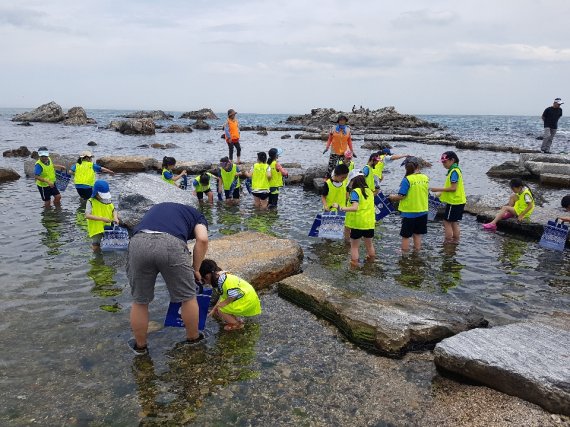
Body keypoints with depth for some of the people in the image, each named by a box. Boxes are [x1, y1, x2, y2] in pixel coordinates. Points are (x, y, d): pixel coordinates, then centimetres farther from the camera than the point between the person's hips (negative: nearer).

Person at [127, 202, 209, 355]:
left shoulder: (157, 207, 42)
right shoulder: (197, 215, 30)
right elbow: (202, 239, 8)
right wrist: (195, 269, 19)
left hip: (138, 242, 4)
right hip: (171, 243, -3)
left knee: (139, 301, 21)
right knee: (188, 297, 19)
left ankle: (140, 345, 39)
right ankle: (193, 338, 37)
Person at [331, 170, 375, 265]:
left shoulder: (355, 192, -15)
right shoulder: (370, 191, 5)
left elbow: (355, 207, -28)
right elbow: (371, 207, 10)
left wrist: (340, 208, -27)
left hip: (357, 224, -6)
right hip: (370, 223, 6)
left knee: (354, 246, 8)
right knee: (369, 245, 23)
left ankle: (354, 264, 10)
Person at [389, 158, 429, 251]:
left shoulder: (407, 179, -18)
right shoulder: (425, 178, -2)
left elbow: (401, 196, -20)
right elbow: (427, 193, 11)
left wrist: (392, 197, 0)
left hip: (409, 213, -5)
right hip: (422, 212, 5)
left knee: (406, 236, 9)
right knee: (417, 234, 19)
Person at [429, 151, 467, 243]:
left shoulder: (454, 172, -18)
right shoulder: (455, 170, 13)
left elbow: (453, 188, -23)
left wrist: (438, 189, -18)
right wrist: (442, 193, 14)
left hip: (454, 202, -10)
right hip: (458, 201, 10)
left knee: (447, 222, -2)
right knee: (454, 223, 16)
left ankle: (448, 242, 3)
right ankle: (455, 241, 23)